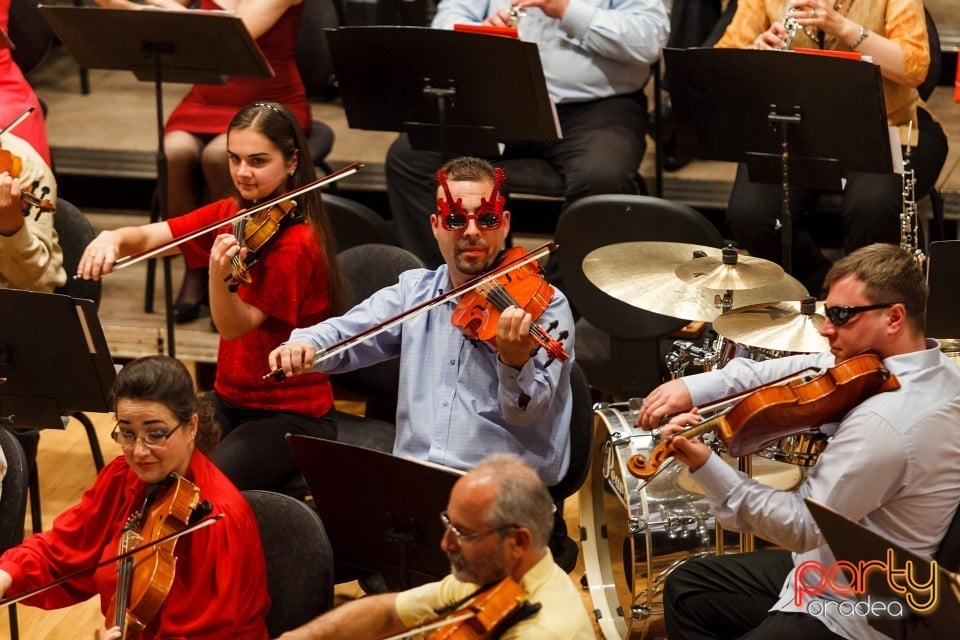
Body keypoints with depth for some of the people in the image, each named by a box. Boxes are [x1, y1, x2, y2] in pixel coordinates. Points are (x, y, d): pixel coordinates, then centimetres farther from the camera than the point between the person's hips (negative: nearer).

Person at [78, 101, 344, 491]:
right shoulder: (232, 214, 4)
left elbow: (235, 325, -23)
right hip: (230, 400, 7)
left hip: (292, 415, -7)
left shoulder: (296, 242, -18)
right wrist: (113, 238, -26)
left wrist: (219, 275, -43)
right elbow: (149, 237, -4)